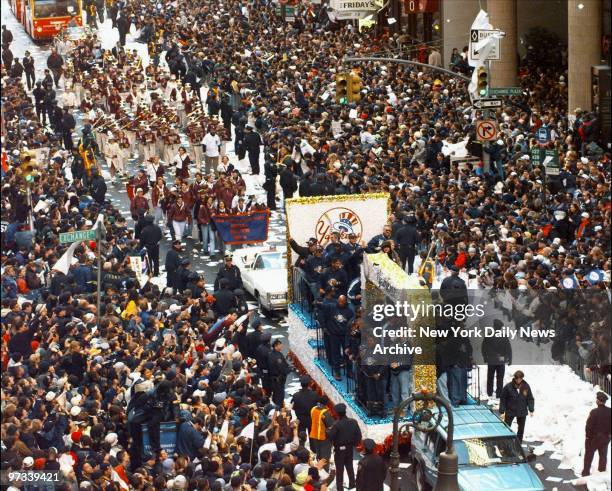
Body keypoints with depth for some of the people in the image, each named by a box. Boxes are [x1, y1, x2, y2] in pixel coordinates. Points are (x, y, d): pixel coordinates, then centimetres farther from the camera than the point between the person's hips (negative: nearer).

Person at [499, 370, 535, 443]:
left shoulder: (526, 386, -4)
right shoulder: (508, 387, -13)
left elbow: (530, 399, 5)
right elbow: (502, 399, -7)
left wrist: (531, 410, -1)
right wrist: (502, 412, -9)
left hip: (522, 412, 3)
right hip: (510, 412, -3)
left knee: (521, 429, 12)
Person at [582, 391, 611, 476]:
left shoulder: (594, 412, -23)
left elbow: (589, 426, -18)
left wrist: (587, 435, -5)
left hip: (593, 438, -4)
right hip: (605, 438, 4)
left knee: (588, 456, 11)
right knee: (603, 456, 17)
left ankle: (586, 472, 16)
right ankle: (602, 471, 24)